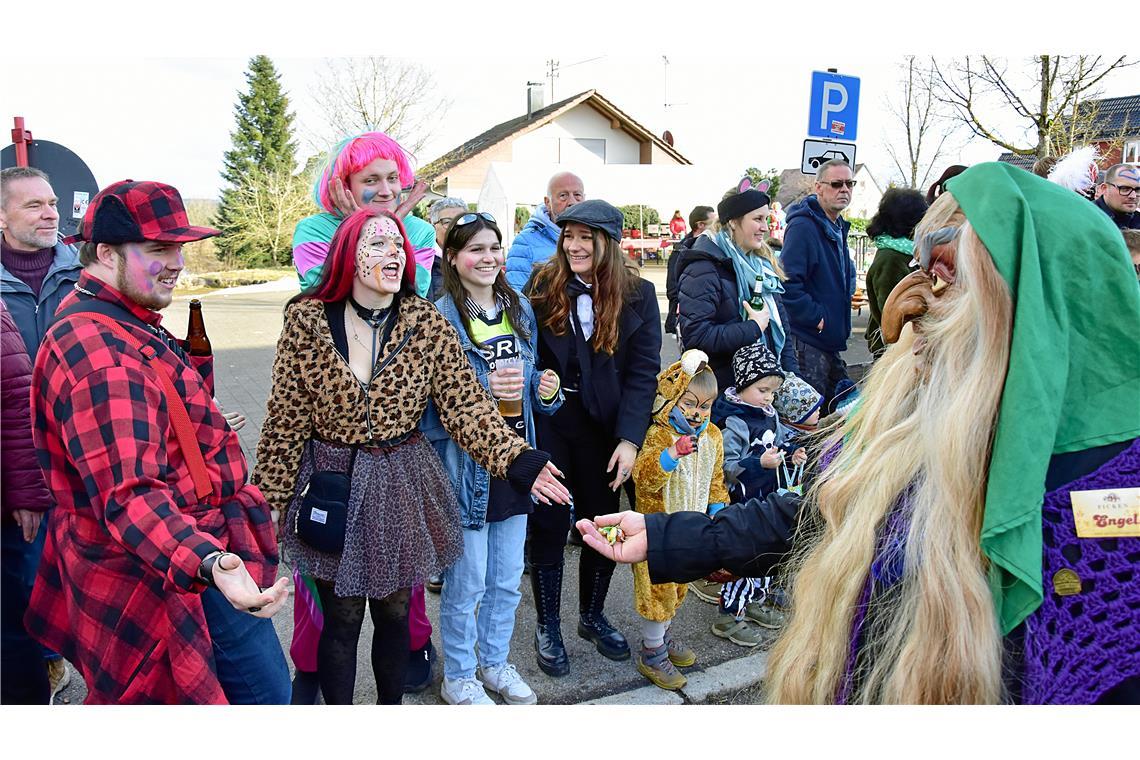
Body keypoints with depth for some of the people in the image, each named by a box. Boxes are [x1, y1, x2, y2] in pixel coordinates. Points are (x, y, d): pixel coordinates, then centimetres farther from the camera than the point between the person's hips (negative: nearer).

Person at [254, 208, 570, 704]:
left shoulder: (428, 324, -6)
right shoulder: (307, 321, -8)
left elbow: (466, 406, -10)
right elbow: (285, 422, -3)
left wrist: (516, 459, -23)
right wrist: (268, 502, -1)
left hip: (403, 490, 1)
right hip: (332, 490, -1)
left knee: (394, 612, 16)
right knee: (341, 617, 11)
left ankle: (391, 705, 40)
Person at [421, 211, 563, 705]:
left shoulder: (520, 309, 8)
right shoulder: (439, 317, -13)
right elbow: (430, 401, -14)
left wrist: (546, 391, -4)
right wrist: (483, 391, -27)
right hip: (464, 467, -6)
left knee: (508, 579, 17)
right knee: (466, 583, 6)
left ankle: (495, 663, 39)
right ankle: (458, 678, 29)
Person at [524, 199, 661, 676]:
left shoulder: (637, 295, -2)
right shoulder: (543, 286, -2)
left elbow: (643, 372, -6)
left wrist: (629, 438, -13)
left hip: (604, 426, 1)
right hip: (546, 422, -1)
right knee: (549, 523, 5)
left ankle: (592, 616, 33)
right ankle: (547, 628, 23)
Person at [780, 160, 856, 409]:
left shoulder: (837, 228, 14)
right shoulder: (803, 227, -18)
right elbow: (787, 282, -27)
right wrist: (815, 317, -23)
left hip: (831, 340, 10)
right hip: (807, 340, -10)